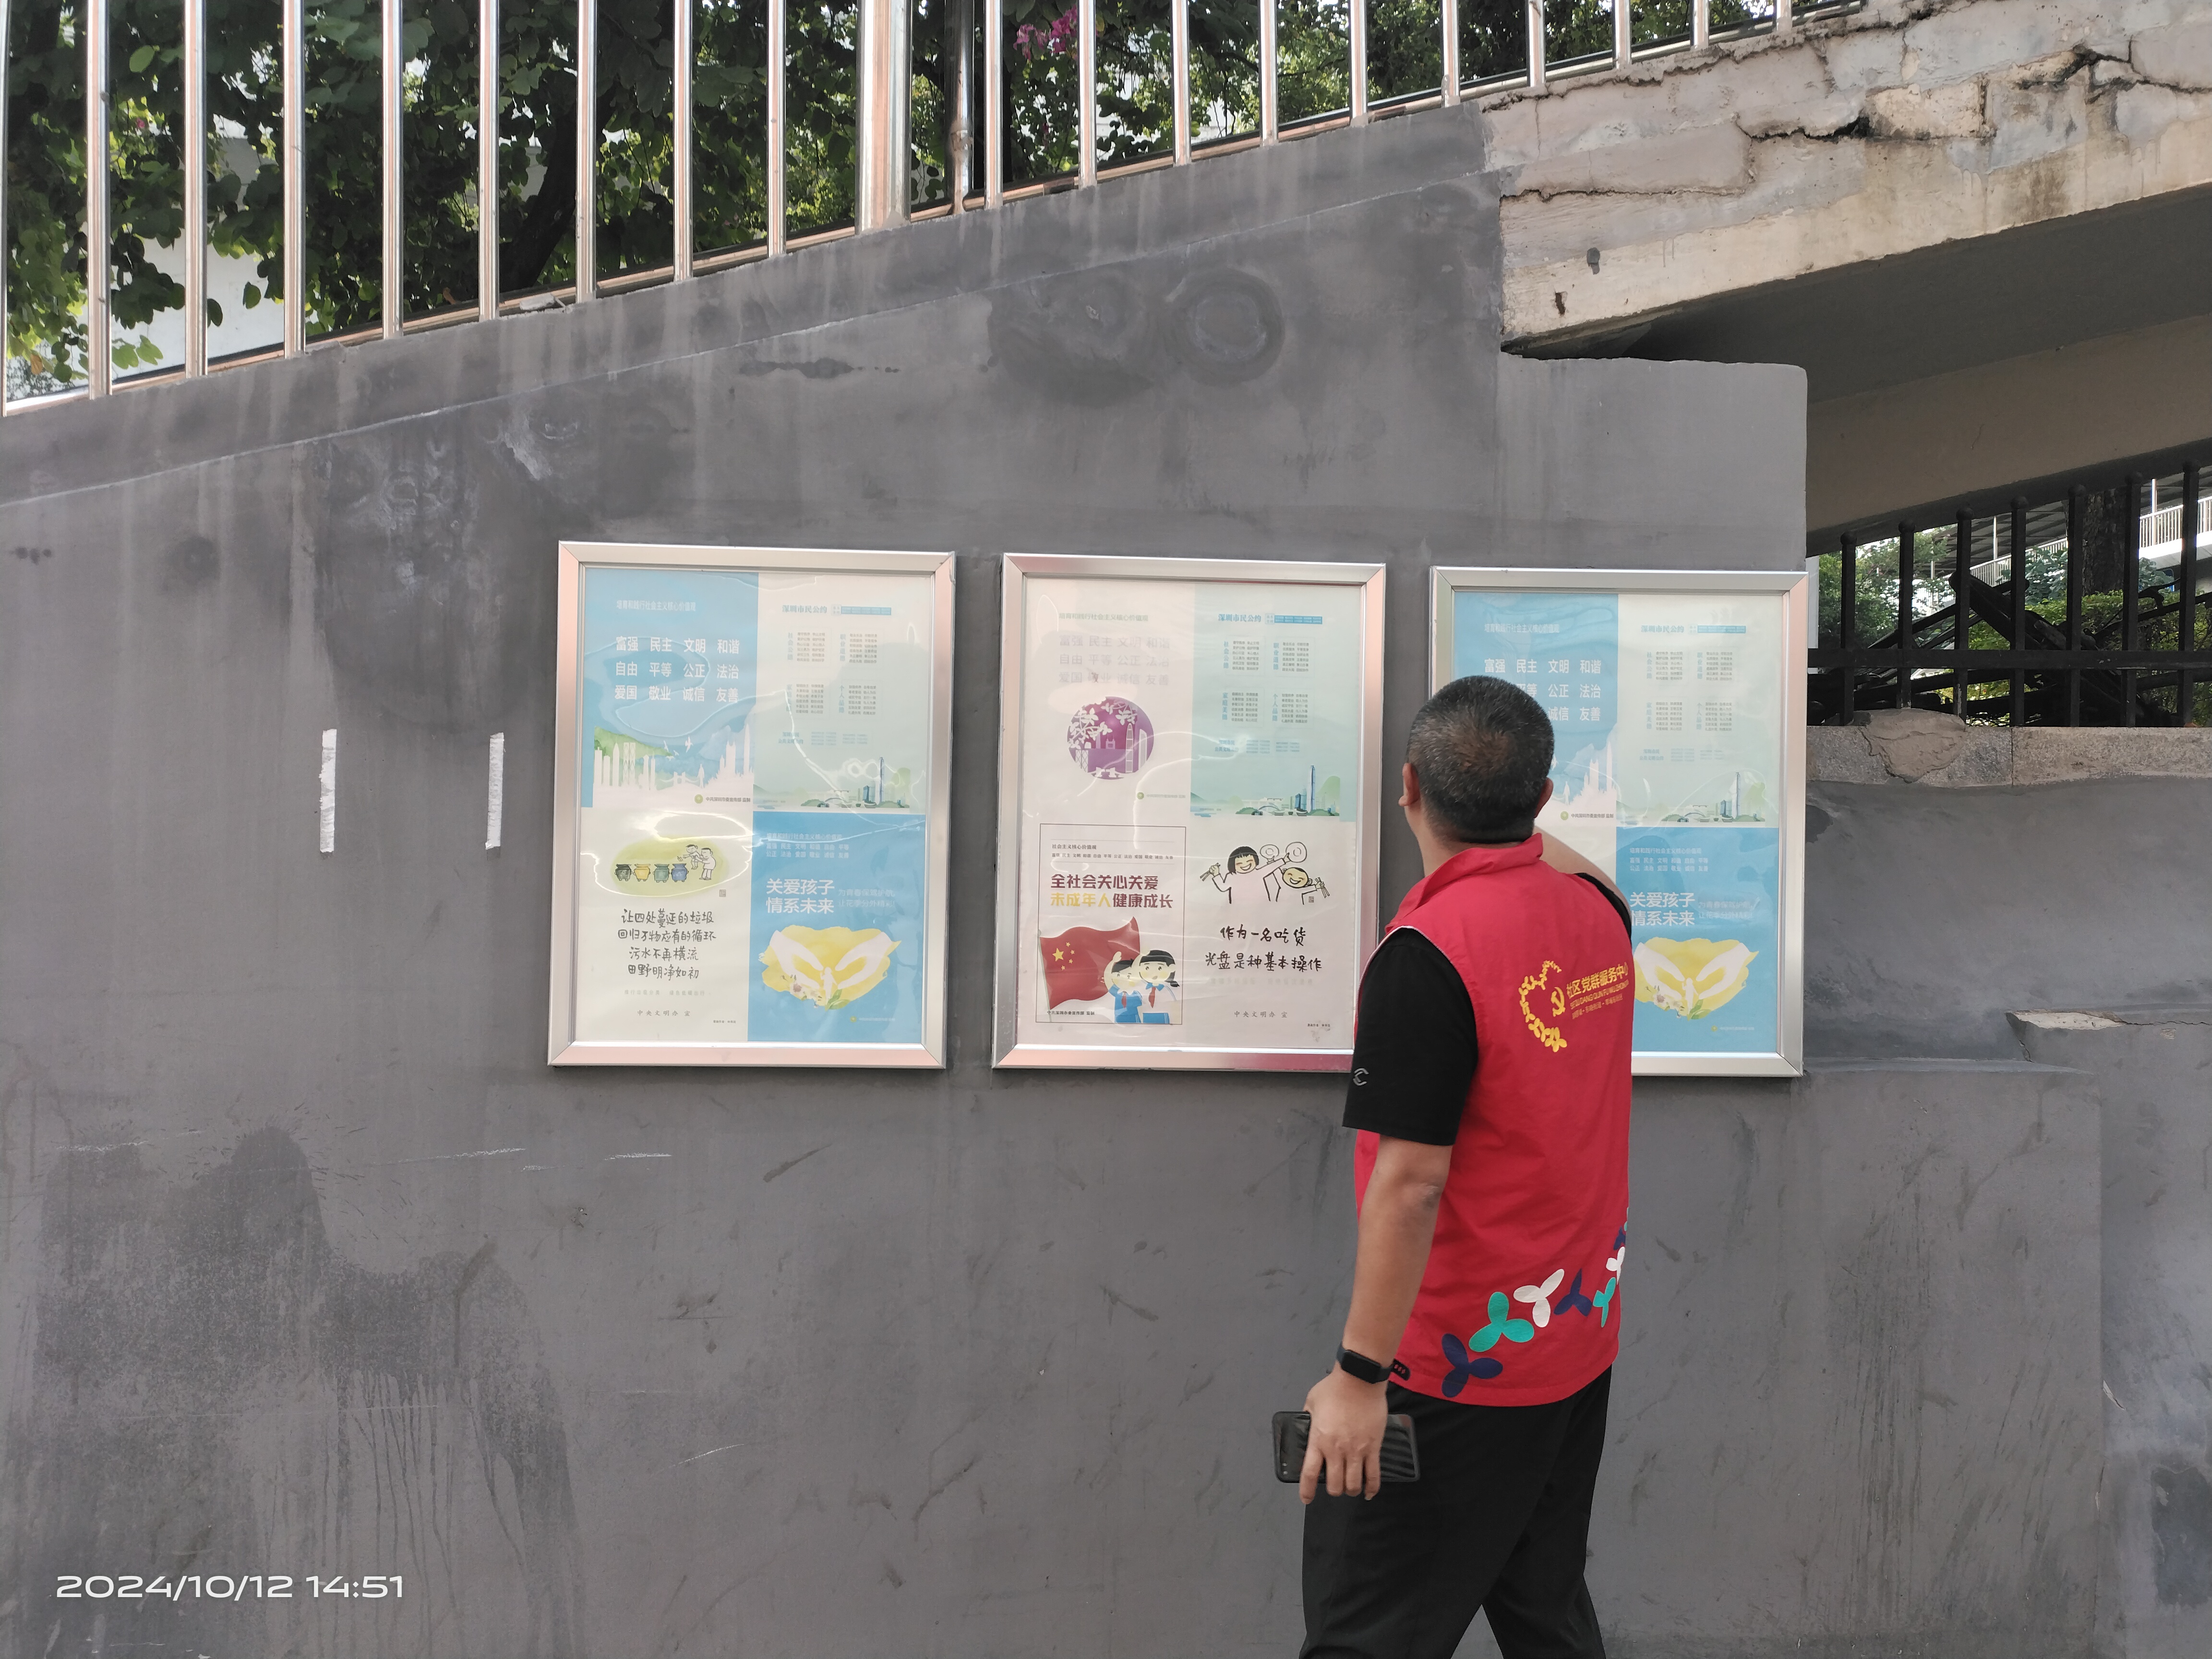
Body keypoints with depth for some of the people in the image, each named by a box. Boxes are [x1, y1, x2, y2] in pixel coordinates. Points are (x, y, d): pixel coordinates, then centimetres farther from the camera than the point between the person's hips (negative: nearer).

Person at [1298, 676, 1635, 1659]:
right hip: (1583, 1338, 8)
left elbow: (1411, 1183, -25)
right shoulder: (1595, 908, -1)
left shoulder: (1427, 956, -24)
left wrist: (1359, 1374, -19)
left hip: (1457, 1367, -8)